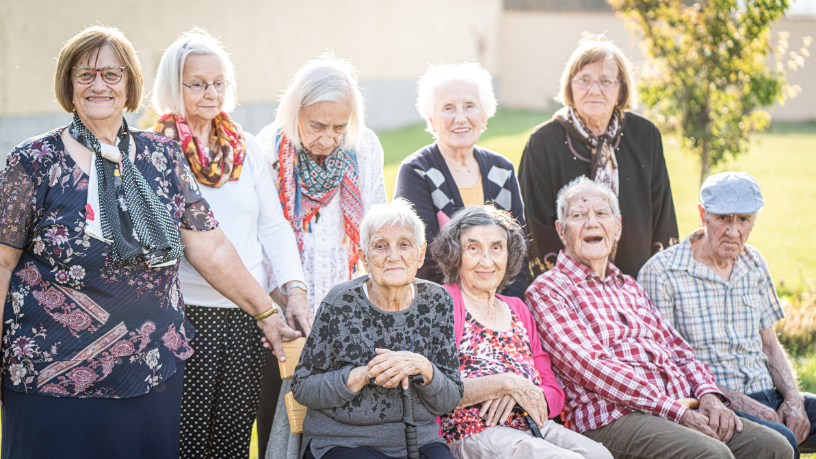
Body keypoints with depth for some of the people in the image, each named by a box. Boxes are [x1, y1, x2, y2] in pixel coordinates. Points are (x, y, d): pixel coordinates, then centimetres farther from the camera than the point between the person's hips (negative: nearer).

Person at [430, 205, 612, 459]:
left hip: (534, 426, 6)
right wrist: (506, 383, -14)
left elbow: (554, 393, 17)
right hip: (474, 432, -6)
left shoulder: (518, 309, 23)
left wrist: (516, 396, -6)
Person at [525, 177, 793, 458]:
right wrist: (675, 410, -16)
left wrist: (708, 395, 0)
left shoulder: (630, 287, 27)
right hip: (612, 417, -7)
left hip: (681, 408, 7)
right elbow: (591, 367, -10)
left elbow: (678, 349, 24)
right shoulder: (547, 290, 3)